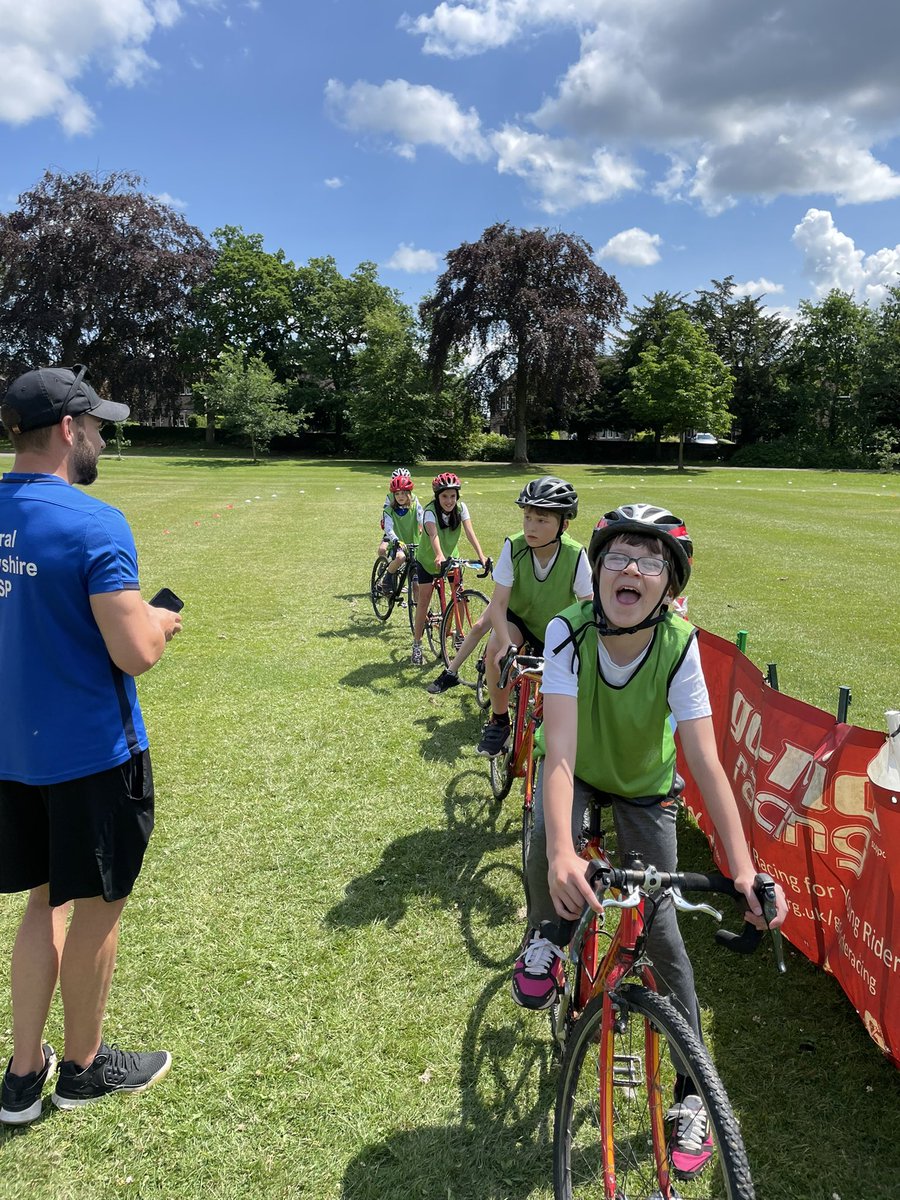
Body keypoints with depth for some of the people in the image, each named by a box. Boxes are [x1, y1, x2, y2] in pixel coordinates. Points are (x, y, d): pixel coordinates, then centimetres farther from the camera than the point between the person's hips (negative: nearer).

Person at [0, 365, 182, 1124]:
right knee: (97, 908, 13)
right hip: (90, 753, -7)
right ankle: (84, 1067, 32)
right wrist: (158, 621, -2)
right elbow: (135, 654, -23)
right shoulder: (95, 525, -20)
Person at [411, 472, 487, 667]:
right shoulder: (430, 511, -29)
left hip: (450, 557, 3)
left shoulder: (460, 508, -17)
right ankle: (417, 645, 2)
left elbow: (469, 532, -27)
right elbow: (433, 535, -46)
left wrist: (481, 556, -42)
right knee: (423, 600, -7)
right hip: (428, 559, -3)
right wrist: (439, 556, -65)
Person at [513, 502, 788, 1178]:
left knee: (661, 927, -2)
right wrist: (561, 852, -53)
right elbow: (560, 751, -39)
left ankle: (693, 1094, 18)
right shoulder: (570, 631, -32)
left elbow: (707, 763, -32)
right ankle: (546, 938, 1)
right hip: (579, 771, 0)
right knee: (547, 844, -33)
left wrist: (744, 868, -42)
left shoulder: (679, 645, -30)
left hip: (645, 785, 0)